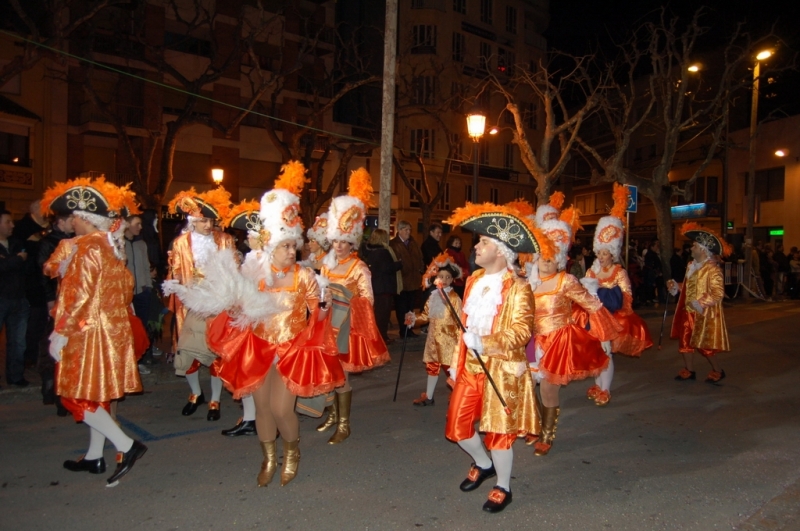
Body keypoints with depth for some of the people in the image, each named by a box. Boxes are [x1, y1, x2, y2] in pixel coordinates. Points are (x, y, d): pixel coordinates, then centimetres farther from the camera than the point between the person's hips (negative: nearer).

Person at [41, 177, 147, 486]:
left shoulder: (88, 247, -15)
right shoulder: (112, 246, 10)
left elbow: (79, 295, -20)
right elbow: (126, 289, 13)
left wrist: (60, 333, -17)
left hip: (88, 331, -9)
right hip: (111, 329, 9)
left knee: (77, 395, -1)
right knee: (97, 394, 16)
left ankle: (127, 446, -6)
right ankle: (94, 457, 25)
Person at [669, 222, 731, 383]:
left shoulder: (713, 269, -19)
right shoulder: (692, 265, 9)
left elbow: (718, 293, -23)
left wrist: (700, 303, -28)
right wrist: (677, 287, 5)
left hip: (704, 314, -8)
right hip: (688, 312, 8)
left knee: (704, 345, 2)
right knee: (685, 340, 11)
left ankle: (717, 371, 23)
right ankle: (689, 370, 23)